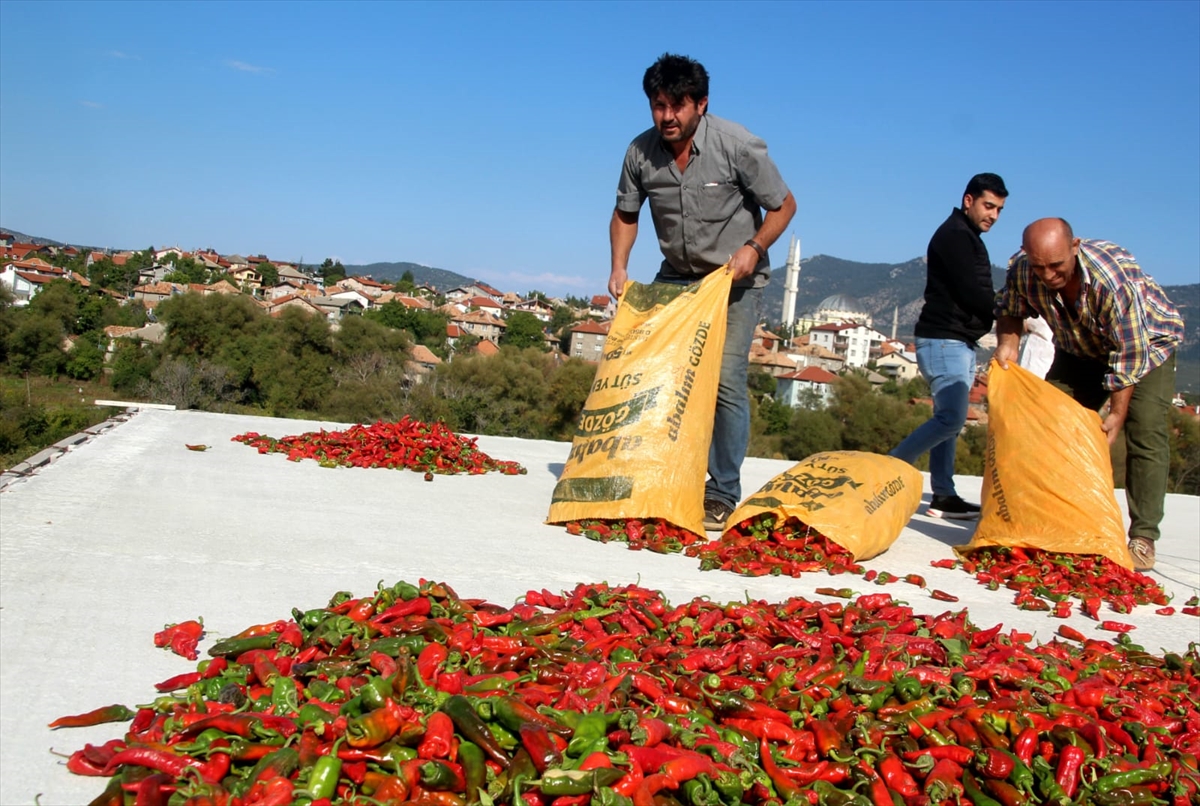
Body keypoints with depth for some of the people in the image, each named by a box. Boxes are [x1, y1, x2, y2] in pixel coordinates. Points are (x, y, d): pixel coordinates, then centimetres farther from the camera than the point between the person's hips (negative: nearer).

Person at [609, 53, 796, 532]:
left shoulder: (737, 146, -17)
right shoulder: (641, 152, -6)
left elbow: (783, 205, -7)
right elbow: (625, 214, 8)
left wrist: (753, 247, -22)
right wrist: (619, 266, -7)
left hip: (735, 278, -4)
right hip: (675, 277, 4)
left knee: (726, 378, -15)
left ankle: (723, 493, -5)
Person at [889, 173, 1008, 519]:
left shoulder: (967, 238, 21)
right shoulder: (954, 235, -10)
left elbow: (976, 294, 17)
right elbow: (973, 294, -18)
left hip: (960, 342, 11)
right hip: (943, 340, -11)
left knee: (948, 419, 8)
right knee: (951, 417, -17)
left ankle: (943, 496, 10)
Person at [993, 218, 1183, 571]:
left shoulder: (1114, 278, -40)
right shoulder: (1021, 271, -25)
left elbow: (1130, 353, -32)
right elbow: (1009, 310, -3)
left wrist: (1117, 413, -29)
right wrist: (1007, 343, -23)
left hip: (1148, 343, -5)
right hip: (1081, 349, 5)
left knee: (1145, 431, -19)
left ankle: (1143, 538, -16)